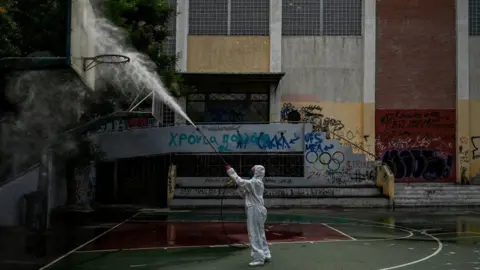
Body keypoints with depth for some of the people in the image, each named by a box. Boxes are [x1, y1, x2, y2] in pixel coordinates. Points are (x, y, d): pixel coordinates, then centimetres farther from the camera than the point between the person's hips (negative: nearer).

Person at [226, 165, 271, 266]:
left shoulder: (254, 182, -13)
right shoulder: (258, 183, 17)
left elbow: (241, 182, -23)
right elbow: (245, 195, 18)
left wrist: (231, 171, -14)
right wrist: (239, 186, 6)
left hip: (254, 211, -10)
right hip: (259, 210, 10)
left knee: (254, 234, -7)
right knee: (260, 234, 17)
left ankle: (259, 258, -5)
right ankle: (266, 255, 24)